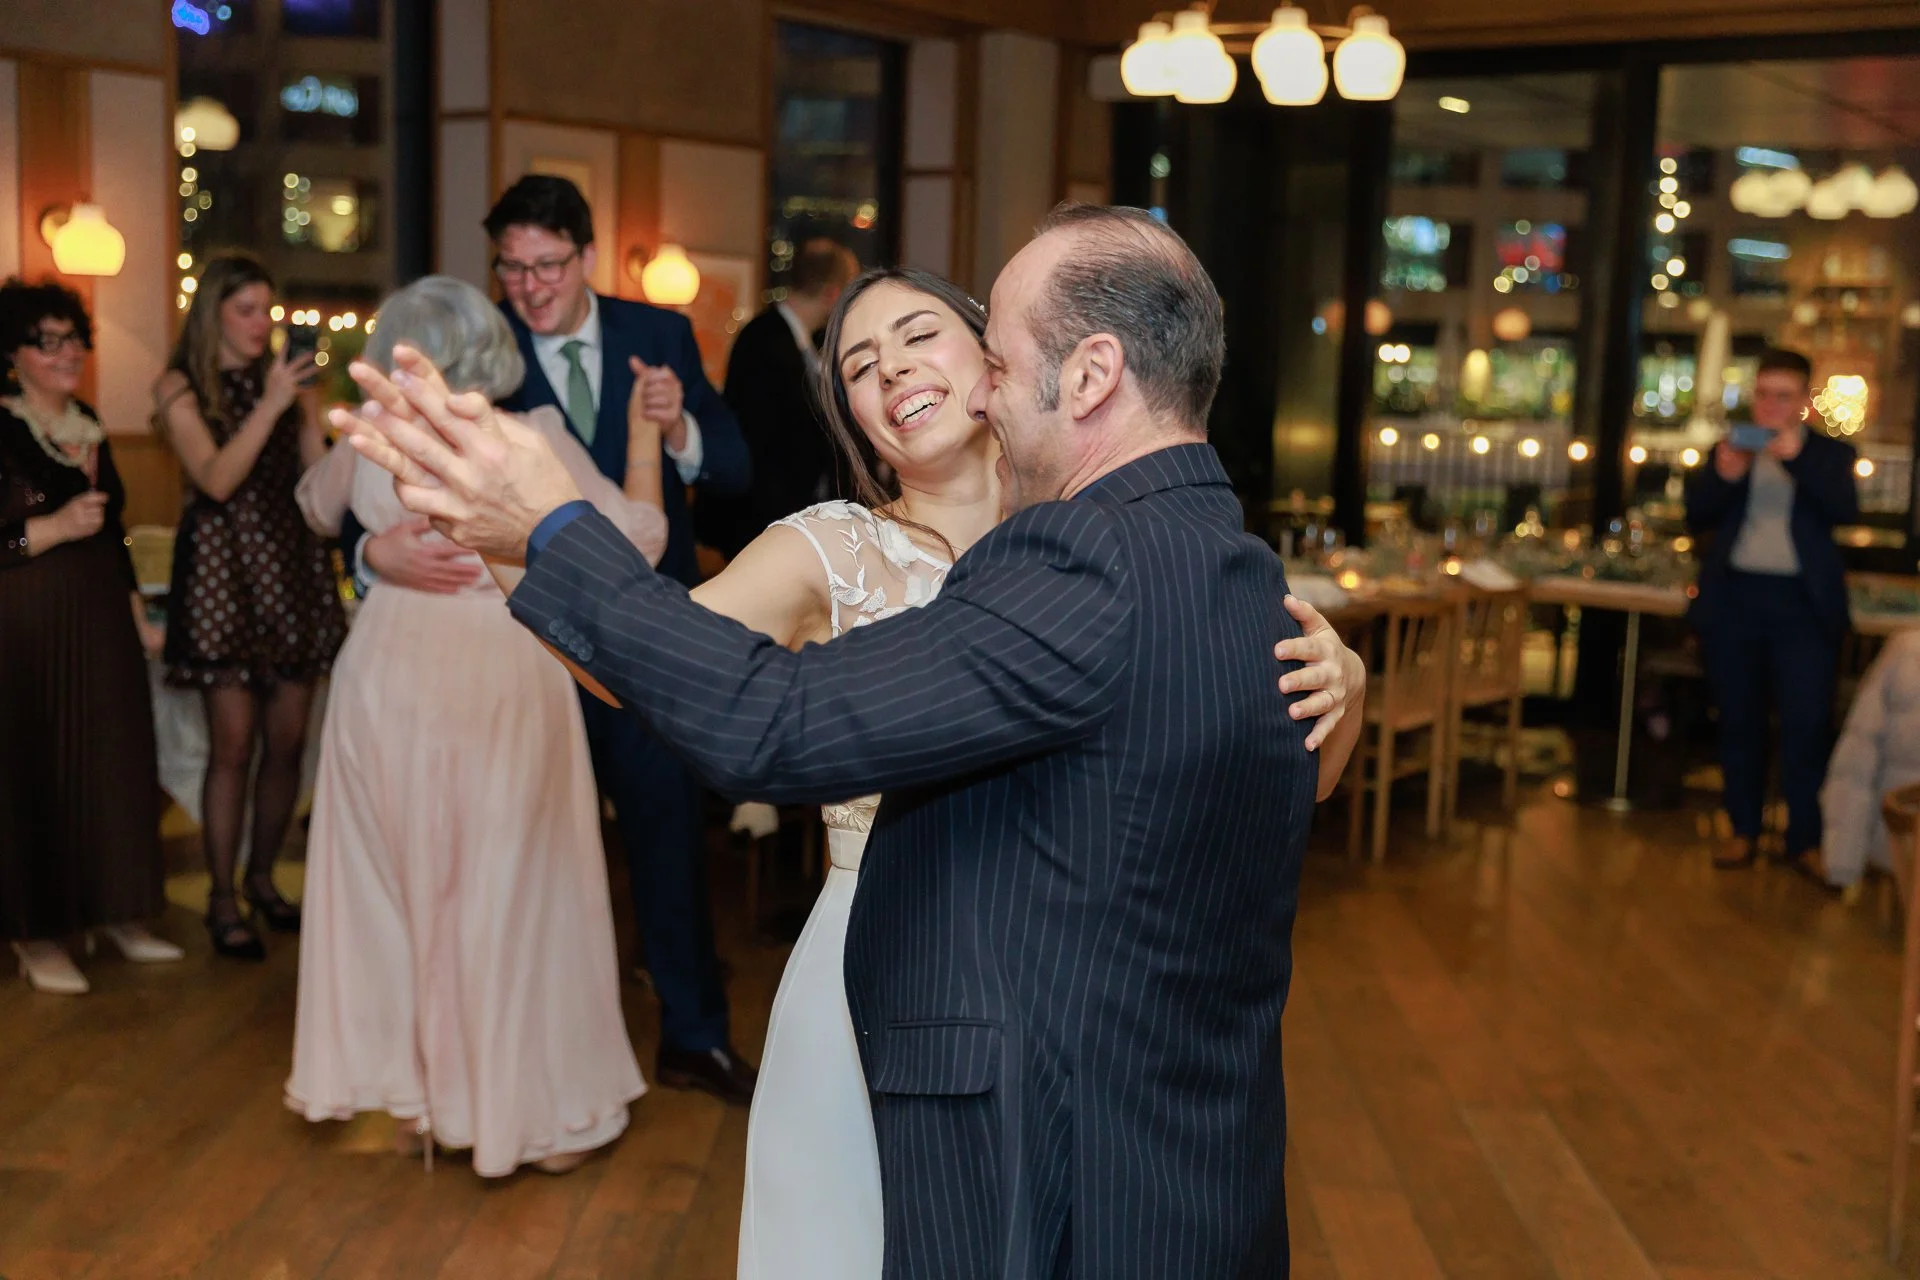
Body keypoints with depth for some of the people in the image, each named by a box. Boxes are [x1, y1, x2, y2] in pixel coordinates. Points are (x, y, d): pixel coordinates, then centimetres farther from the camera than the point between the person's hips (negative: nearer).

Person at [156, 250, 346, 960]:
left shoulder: (288, 378, 9)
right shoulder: (181, 387, -1)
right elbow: (216, 480, -14)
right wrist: (270, 406, -20)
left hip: (293, 563, 4)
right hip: (223, 566, -4)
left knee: (288, 740, 5)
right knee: (234, 745, -4)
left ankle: (262, 877, 22)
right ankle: (222, 898, 8)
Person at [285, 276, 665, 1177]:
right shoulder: (533, 441, -10)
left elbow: (317, 509, 24)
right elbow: (637, 540, -8)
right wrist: (645, 431, 2)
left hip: (391, 678, 3)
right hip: (505, 678, -3)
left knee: (396, 882, 17)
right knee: (510, 892, 8)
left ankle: (411, 1091, 28)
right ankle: (539, 1107, 18)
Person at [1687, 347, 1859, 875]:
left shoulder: (1829, 454, 6)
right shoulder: (1729, 449, 9)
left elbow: (1845, 511, -11)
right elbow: (1696, 517, 2)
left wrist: (1797, 457, -22)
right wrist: (1723, 476, -17)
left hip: (1802, 605, -2)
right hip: (1735, 598, 2)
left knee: (1807, 725, -5)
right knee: (1739, 721, 8)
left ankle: (1805, 839, 3)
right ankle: (1744, 831, 17)